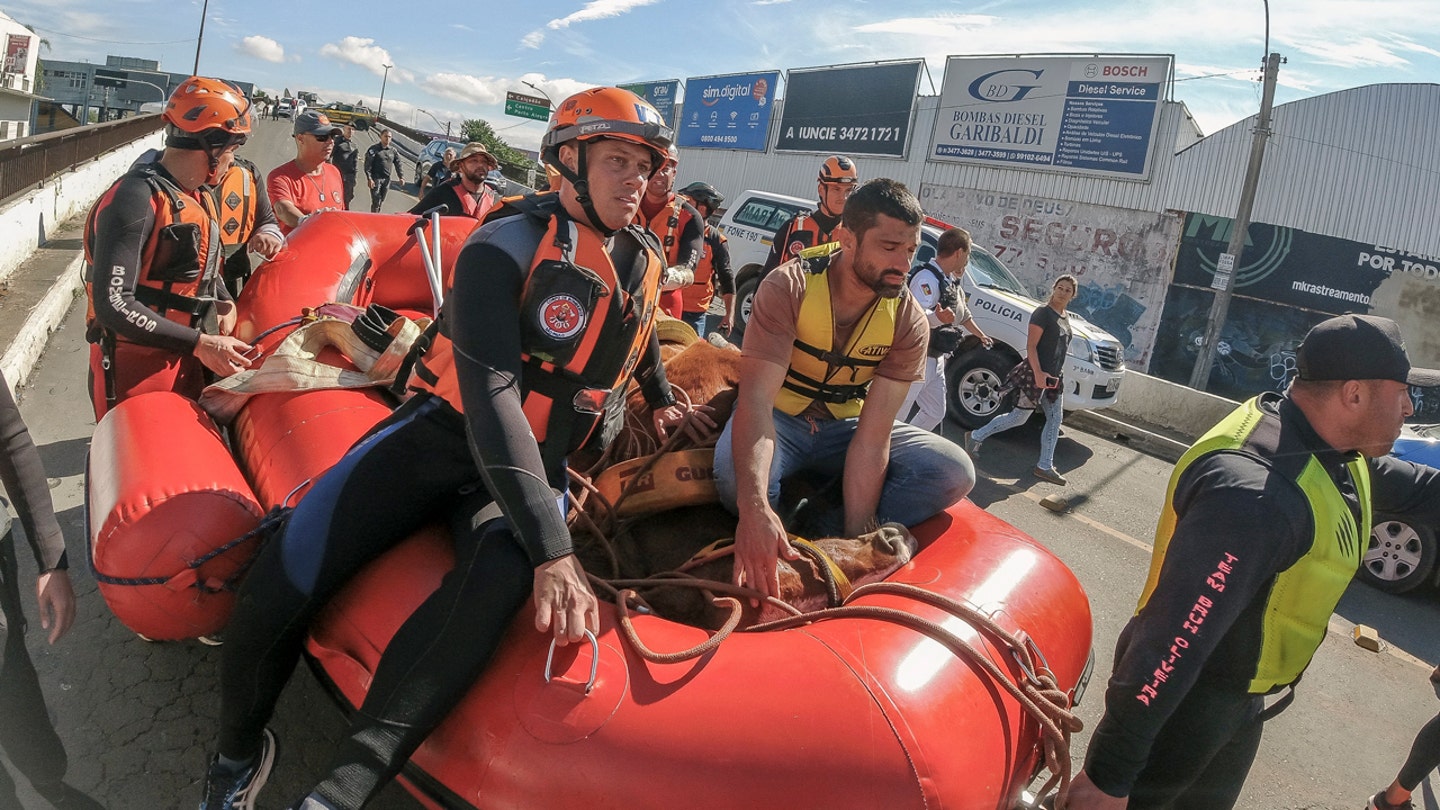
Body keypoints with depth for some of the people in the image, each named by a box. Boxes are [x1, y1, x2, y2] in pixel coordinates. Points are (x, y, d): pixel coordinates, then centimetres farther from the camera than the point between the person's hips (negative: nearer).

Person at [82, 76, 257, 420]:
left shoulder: (197, 197, 8)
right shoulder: (137, 198, -20)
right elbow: (112, 304, -26)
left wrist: (223, 303, 3)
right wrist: (199, 343, -25)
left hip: (184, 364, 8)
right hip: (135, 370, -8)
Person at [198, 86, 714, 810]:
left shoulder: (643, 258, 7)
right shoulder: (505, 249, -13)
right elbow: (491, 397, -25)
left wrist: (662, 400, 41)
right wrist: (552, 549, -33)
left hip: (533, 465, 3)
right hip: (441, 435, -3)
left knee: (500, 575, -35)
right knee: (282, 585, -19)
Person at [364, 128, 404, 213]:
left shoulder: (393, 151, 11)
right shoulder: (374, 149, -5)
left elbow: (398, 165, 13)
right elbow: (368, 165, -9)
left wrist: (401, 177, 1)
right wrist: (369, 178, -17)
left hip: (386, 180, 5)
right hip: (376, 178, -5)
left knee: (381, 201, 11)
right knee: (376, 201, -11)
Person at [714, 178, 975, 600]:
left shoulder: (909, 322, -15)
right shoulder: (789, 287, -23)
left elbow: (873, 437, -20)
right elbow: (756, 399, -34)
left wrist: (854, 536, -30)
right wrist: (754, 506, -50)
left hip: (845, 427, 3)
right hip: (779, 418, -3)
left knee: (954, 472, -19)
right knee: (736, 475, -38)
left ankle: (826, 534, -21)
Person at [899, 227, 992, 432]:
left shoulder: (949, 282, 14)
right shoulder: (928, 278, -19)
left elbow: (962, 314, 31)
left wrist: (981, 335, 44)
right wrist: (937, 318, -54)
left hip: (935, 360, 10)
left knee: (935, 413, 17)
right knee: (896, 416, -7)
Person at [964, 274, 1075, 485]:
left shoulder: (1065, 318, 14)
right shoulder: (1042, 313, -13)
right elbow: (1030, 346, -20)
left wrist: (1057, 375, 20)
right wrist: (1038, 373, -30)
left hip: (1054, 377, 9)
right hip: (1036, 374, -9)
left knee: (1055, 420, 7)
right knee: (1019, 417, -3)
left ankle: (1044, 467, 13)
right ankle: (976, 437, 12)